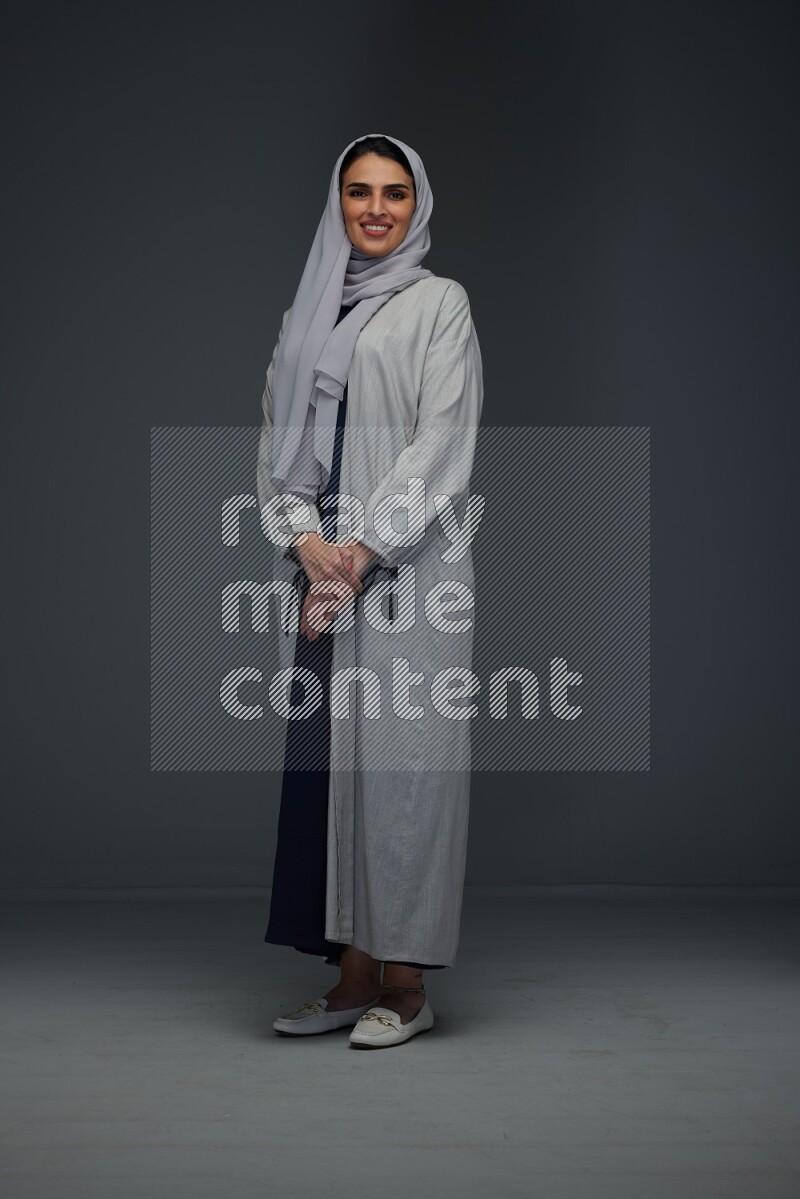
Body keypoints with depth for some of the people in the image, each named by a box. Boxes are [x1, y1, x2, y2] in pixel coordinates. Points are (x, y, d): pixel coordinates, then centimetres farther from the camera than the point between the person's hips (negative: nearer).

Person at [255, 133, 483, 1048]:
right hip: (326, 568, 5)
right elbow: (280, 440, 11)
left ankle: (405, 985, 2)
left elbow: (441, 441, -8)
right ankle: (353, 975, 13)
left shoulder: (439, 303, 3)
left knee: (400, 756, -6)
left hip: (409, 560, -5)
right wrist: (308, 543, -7)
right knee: (330, 759, 5)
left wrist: (364, 549, -15)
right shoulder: (308, 315, 18)